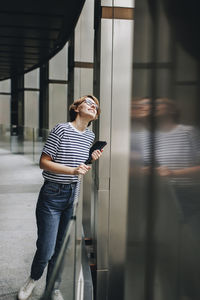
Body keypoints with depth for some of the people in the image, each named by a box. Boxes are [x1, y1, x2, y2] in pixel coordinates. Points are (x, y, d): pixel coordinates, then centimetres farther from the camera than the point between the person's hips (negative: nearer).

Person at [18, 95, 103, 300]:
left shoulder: (90, 136, 8)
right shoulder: (61, 130, -12)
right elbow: (44, 162, -12)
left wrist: (91, 160, -1)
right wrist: (73, 170, -22)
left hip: (73, 195, 6)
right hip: (52, 195, -5)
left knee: (61, 248, 15)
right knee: (46, 250, 0)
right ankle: (33, 279, 33)